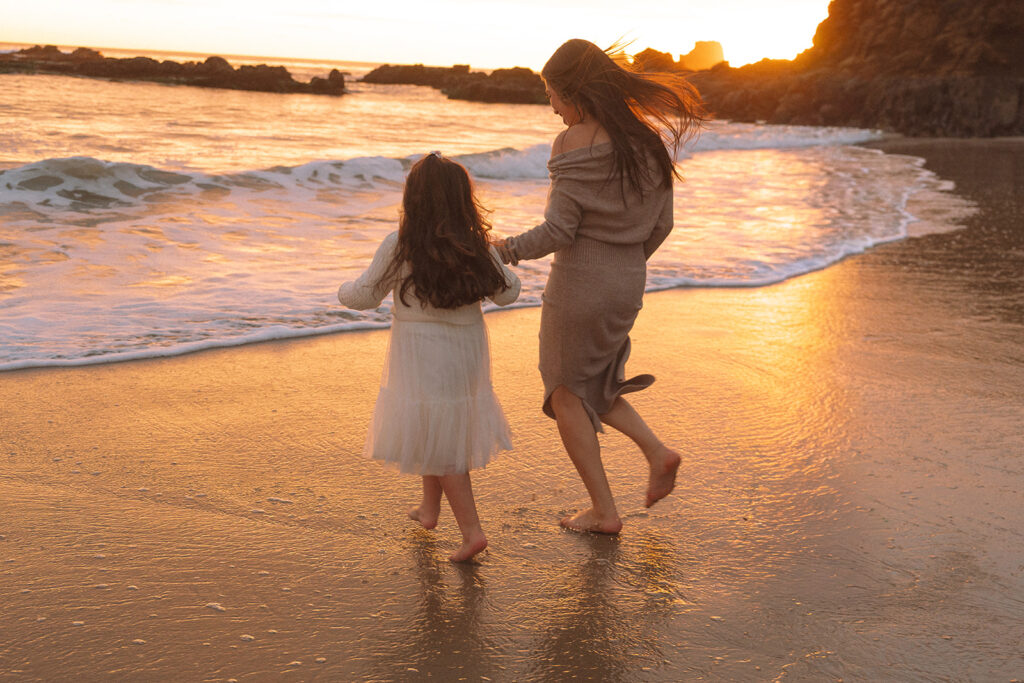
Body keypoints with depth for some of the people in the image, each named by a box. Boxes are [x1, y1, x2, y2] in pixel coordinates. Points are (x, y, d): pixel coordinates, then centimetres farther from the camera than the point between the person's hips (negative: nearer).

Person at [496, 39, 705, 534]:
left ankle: (604, 511, 13)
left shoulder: (575, 143, -16)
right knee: (592, 384, 26)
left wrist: (506, 250, -6)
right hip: (628, 285, 7)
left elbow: (558, 231, -19)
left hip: (579, 280, -7)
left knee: (567, 395, 10)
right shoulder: (648, 140, 4)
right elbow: (660, 224, 8)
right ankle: (656, 450, 9)